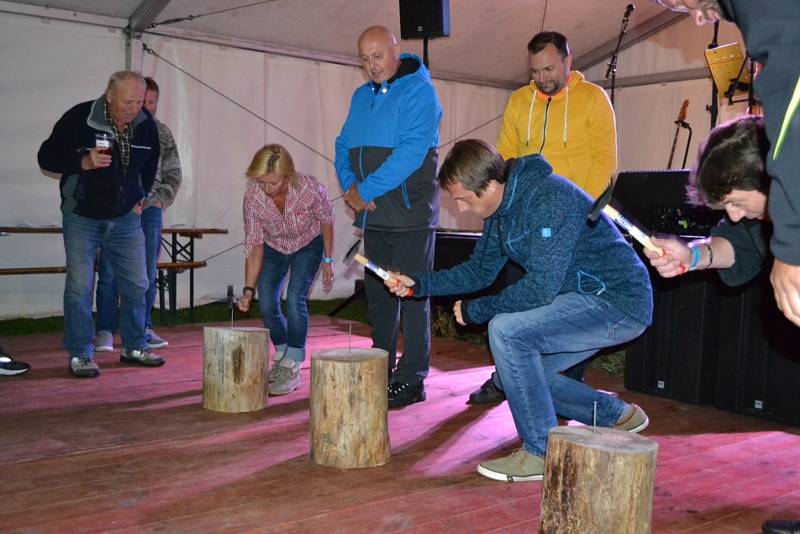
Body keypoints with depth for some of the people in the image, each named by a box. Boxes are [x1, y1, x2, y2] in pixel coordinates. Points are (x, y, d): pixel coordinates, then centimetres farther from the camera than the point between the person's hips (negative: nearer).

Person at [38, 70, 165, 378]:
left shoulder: (146, 125, -4)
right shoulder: (79, 119, -18)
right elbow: (47, 157, -12)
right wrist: (83, 162, -27)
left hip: (126, 218, 4)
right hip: (82, 217, -4)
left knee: (136, 284, 7)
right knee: (80, 286, -4)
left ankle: (134, 347, 21)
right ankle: (80, 355, 6)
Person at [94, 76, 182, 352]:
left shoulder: (162, 134, 12)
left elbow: (173, 175, 16)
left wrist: (161, 200, 0)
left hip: (150, 209, 3)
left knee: (147, 273, 5)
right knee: (109, 272, -5)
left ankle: (143, 329, 16)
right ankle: (105, 332, 3)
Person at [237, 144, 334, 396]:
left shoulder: (310, 189, -34)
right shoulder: (252, 197, -28)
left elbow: (326, 220, -14)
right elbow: (254, 245, -21)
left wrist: (328, 261, -9)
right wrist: (249, 289, -25)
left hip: (308, 245, -2)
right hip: (273, 248, 3)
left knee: (295, 299, -18)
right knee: (267, 304, -4)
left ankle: (293, 367, -4)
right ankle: (283, 355, 23)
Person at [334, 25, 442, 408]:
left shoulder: (418, 91, -8)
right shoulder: (361, 96, 15)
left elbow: (411, 151, -19)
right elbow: (344, 145, 15)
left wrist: (366, 190, -18)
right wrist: (350, 186, -4)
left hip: (410, 214, -7)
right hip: (373, 215, 7)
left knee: (411, 295, -4)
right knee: (377, 293, 12)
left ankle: (411, 380, 1)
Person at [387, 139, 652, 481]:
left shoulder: (550, 200, -25)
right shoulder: (503, 207, 5)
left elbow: (540, 288, -29)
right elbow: (479, 270, 15)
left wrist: (475, 311, -17)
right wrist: (418, 282, 3)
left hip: (618, 301, -10)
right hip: (586, 300, 10)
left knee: (506, 330, -24)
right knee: (518, 372, 11)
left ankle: (542, 453, -11)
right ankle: (617, 416, 26)